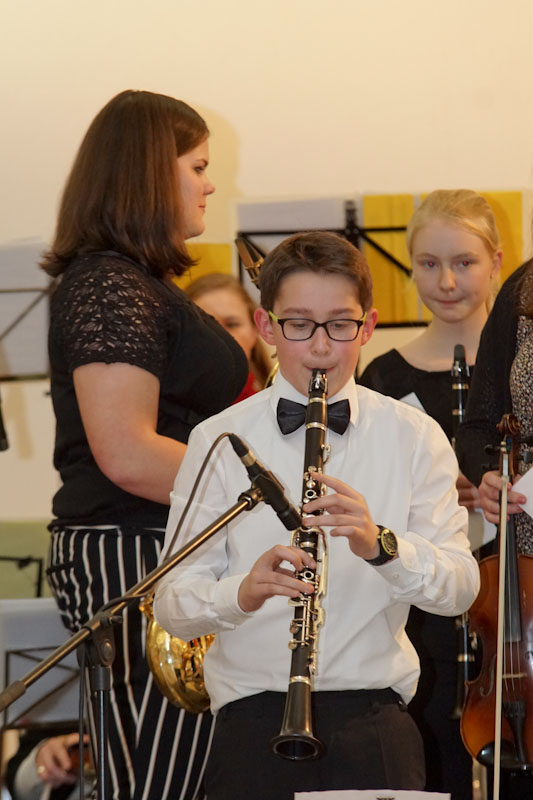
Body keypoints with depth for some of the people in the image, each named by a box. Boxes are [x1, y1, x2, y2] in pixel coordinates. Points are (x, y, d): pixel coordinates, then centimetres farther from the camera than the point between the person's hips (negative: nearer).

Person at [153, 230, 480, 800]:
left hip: (373, 717, 1)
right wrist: (240, 593, -24)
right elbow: (172, 605, -2)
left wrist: (381, 544, -23)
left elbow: (459, 588, -3)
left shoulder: (414, 438, 6)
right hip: (254, 716, 0)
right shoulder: (219, 441, 4)